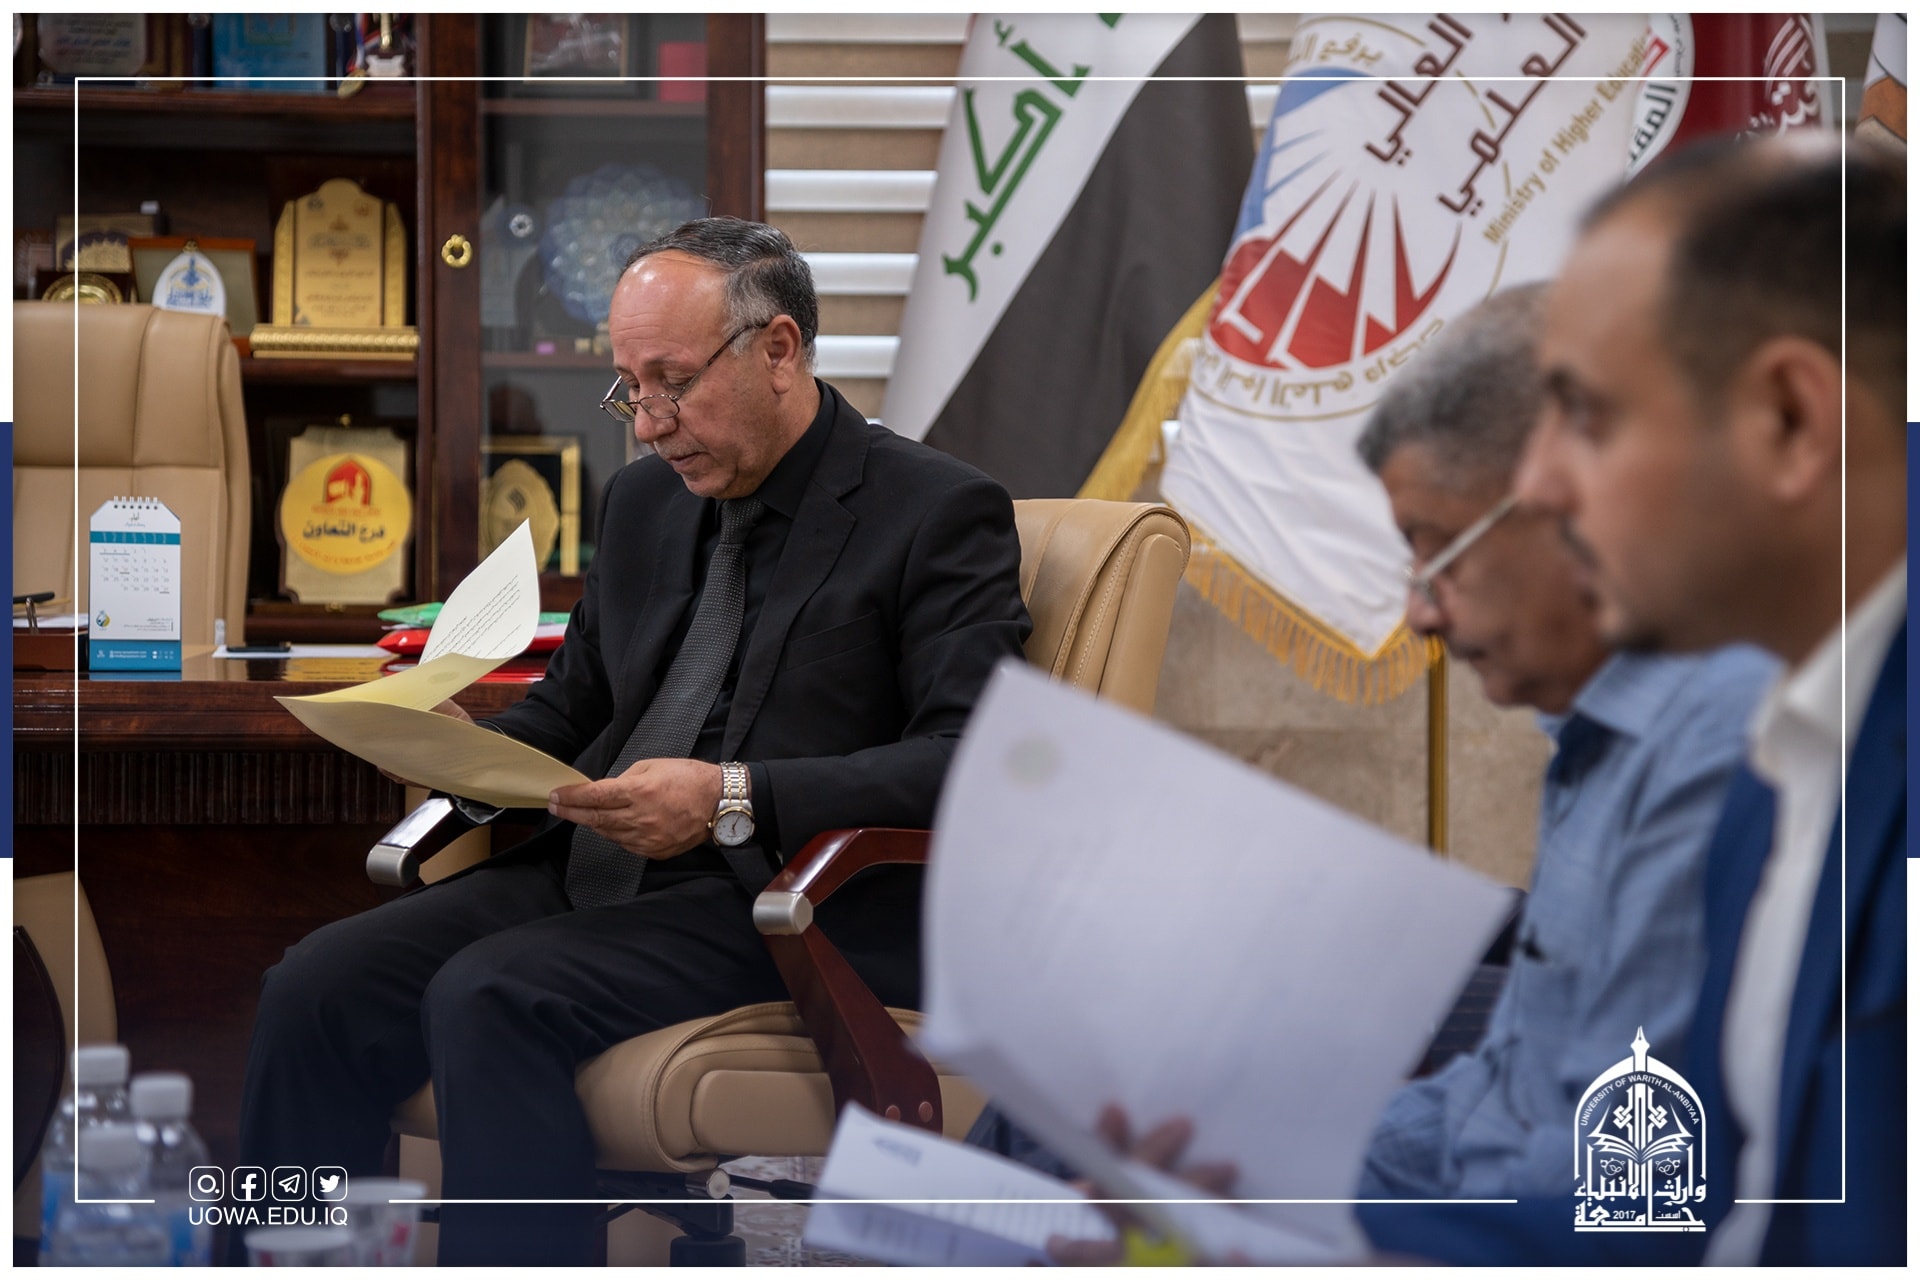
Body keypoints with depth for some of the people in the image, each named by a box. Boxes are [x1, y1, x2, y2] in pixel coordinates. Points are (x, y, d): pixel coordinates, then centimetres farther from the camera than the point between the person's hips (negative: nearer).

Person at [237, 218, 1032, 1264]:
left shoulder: (938, 512, -4)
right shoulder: (644, 499, 18)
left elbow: (975, 761, -15)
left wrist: (735, 800, -24)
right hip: (590, 868, 7)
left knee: (491, 999, -31)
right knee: (315, 990, -14)